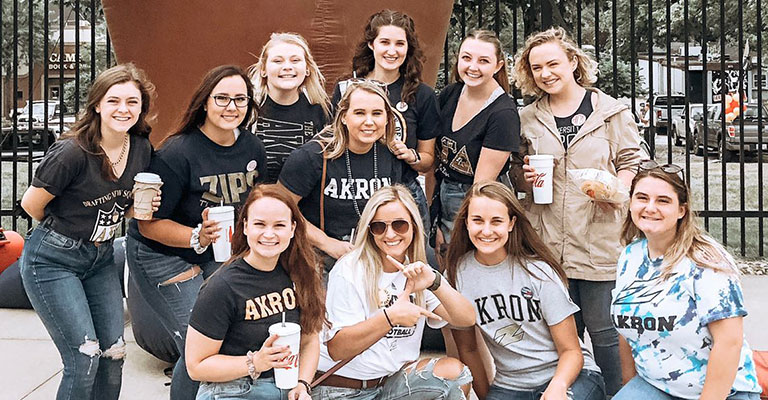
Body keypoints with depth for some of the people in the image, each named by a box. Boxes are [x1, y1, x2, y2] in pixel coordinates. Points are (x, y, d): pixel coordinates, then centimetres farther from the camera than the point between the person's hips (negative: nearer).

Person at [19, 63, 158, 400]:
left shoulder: (142, 149, -3)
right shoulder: (73, 152, -23)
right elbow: (31, 204, -12)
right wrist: (64, 231, 3)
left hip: (100, 258, 6)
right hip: (52, 261, -6)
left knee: (113, 355, 6)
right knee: (84, 359, -8)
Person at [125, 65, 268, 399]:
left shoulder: (253, 148, -2)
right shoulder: (177, 153, -23)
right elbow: (149, 224, -20)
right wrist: (198, 237, -33)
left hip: (217, 256, 6)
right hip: (162, 255, -6)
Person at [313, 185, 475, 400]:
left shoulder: (416, 272, 6)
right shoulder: (349, 271, -11)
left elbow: (466, 320, -5)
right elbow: (336, 349, -16)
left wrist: (435, 283, -21)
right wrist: (390, 317, -26)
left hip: (394, 380, 5)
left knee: (454, 370, -18)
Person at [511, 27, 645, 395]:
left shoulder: (611, 111, 4)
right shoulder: (527, 119, 12)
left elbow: (633, 162, 5)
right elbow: (516, 174, 19)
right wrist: (525, 178, -3)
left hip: (600, 238, -2)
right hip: (548, 242, 2)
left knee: (603, 329, 3)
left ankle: (617, 394, 20)